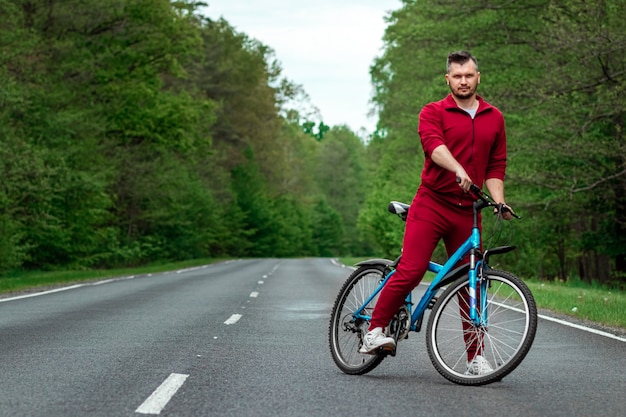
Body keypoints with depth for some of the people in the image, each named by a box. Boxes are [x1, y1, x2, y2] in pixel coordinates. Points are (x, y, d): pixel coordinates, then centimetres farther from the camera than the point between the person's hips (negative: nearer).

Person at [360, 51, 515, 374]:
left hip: (467, 211, 4)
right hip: (431, 204, -3)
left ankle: (475, 356, 13)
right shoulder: (433, 113, 2)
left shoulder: (494, 119, 15)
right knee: (410, 271, -16)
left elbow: (496, 167, 16)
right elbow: (433, 144, -19)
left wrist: (499, 201, -1)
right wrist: (458, 170, -37)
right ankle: (374, 332, -4)